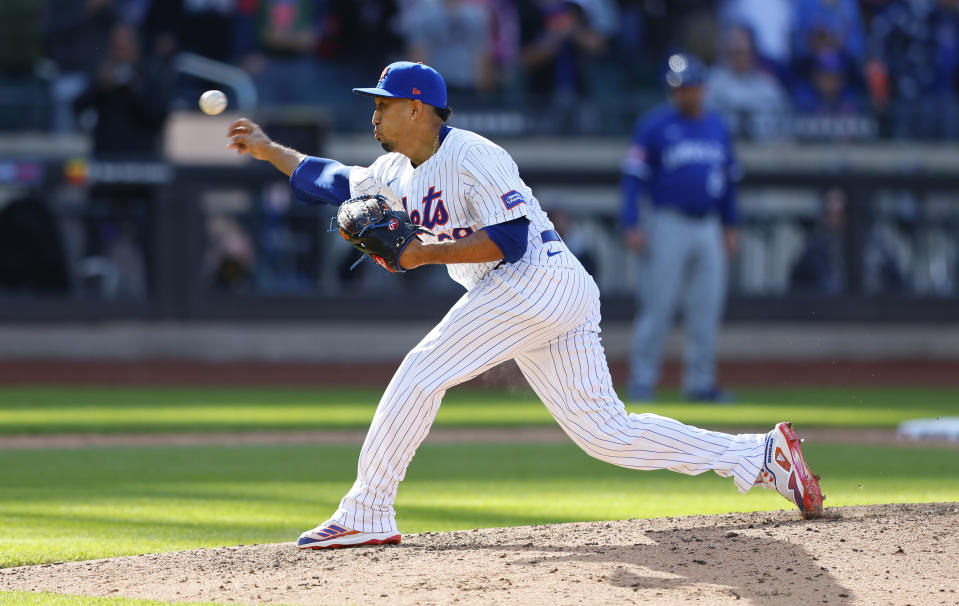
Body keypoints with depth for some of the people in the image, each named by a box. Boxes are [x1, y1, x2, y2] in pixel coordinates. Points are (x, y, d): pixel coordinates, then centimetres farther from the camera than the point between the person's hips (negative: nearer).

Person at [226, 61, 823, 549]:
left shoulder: (472, 156, -11)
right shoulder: (398, 172, 17)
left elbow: (511, 240, -19)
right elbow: (332, 183, 30)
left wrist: (427, 253, -18)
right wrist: (268, 149, 25)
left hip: (540, 280, -9)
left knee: (421, 373, -10)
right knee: (609, 434, 4)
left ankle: (366, 514, -8)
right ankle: (762, 454, 2)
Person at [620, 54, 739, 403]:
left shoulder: (717, 126, 12)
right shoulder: (655, 126, -4)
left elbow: (729, 178, 19)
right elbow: (634, 176, -6)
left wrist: (730, 226, 16)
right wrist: (631, 226, -15)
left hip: (708, 227, 5)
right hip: (669, 226, -5)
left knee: (707, 309, 5)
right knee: (658, 306, -6)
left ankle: (700, 383, 11)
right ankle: (642, 381, 0)